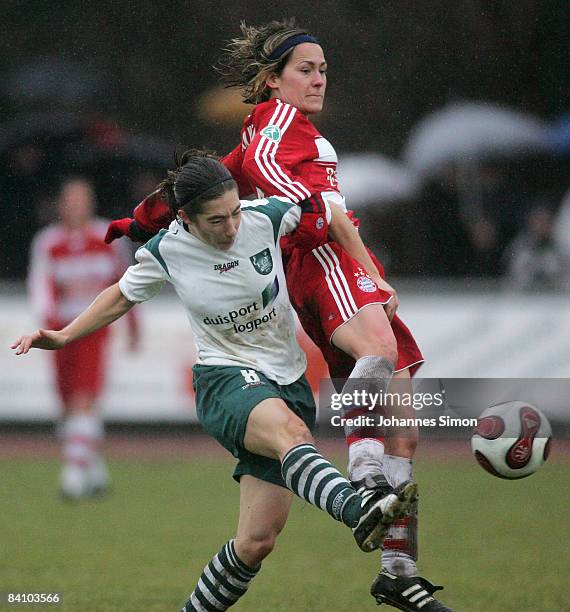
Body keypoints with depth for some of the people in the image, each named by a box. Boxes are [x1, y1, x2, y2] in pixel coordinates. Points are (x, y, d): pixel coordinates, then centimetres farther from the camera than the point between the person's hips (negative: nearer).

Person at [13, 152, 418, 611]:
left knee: (257, 542, -7)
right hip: (226, 382, -3)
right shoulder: (166, 251, -5)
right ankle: (359, 511, -68)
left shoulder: (267, 217, -7)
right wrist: (64, 336, 12)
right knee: (290, 430, -41)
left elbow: (325, 212, 12)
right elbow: (123, 296, 15)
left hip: (287, 383, 3)